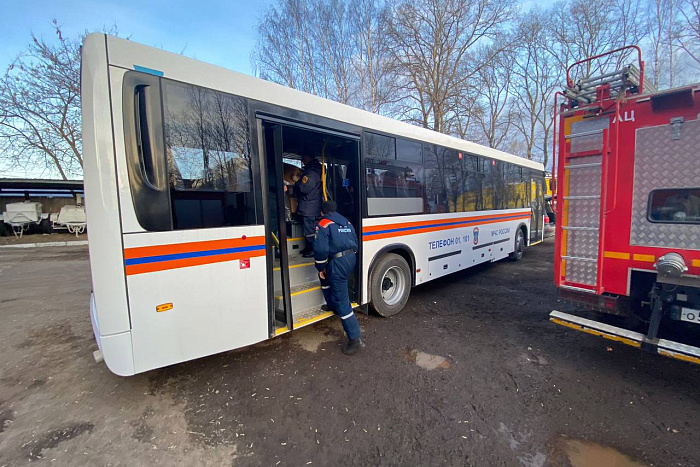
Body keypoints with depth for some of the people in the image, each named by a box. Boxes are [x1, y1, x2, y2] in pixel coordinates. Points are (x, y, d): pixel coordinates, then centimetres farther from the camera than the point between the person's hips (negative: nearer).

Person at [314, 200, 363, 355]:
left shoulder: (323, 225, -4)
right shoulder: (347, 223, 17)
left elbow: (321, 249, -14)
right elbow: (355, 243, 20)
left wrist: (321, 268, 1)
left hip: (338, 262, -8)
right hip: (351, 258, 8)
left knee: (341, 300, -2)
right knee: (326, 276, 32)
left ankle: (354, 339, 1)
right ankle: (332, 305, 38)